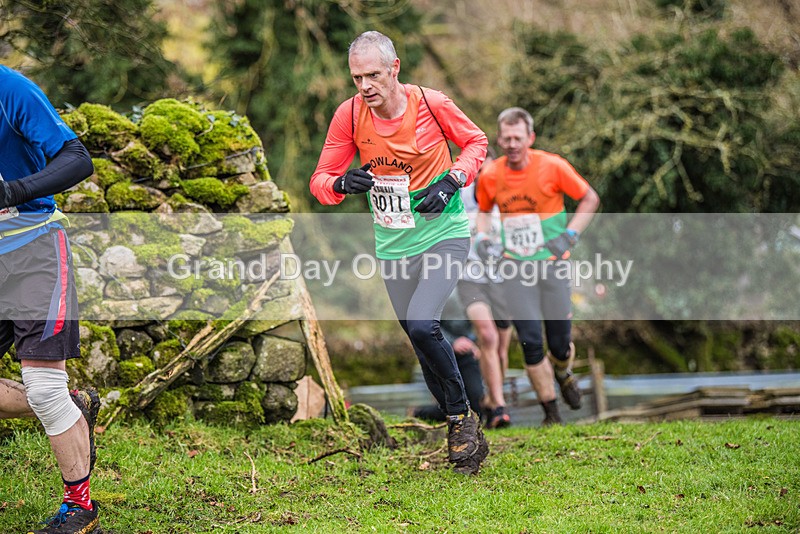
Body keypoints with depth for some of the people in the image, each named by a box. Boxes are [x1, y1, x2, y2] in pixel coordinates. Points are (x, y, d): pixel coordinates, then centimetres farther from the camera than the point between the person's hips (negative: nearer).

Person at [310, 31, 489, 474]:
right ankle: (463, 435, 26)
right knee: (423, 348, 8)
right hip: (393, 244, 4)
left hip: (444, 233, -4)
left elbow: (476, 142, 3)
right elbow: (320, 180, -3)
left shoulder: (431, 104, -14)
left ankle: (462, 415, -2)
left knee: (422, 326, -23)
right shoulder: (349, 114, -9)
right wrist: (342, 183, -25)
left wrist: (453, 180, -14)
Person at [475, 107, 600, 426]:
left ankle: (563, 376, 39)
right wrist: (482, 238, 0)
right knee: (530, 340, -7)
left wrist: (570, 235, -7)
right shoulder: (490, 176, -2)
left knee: (560, 342, 2)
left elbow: (590, 199, 2)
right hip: (514, 267, 1)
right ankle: (550, 410, 7)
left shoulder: (552, 166, -9)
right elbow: (483, 210, 19)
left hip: (552, 263, -1)